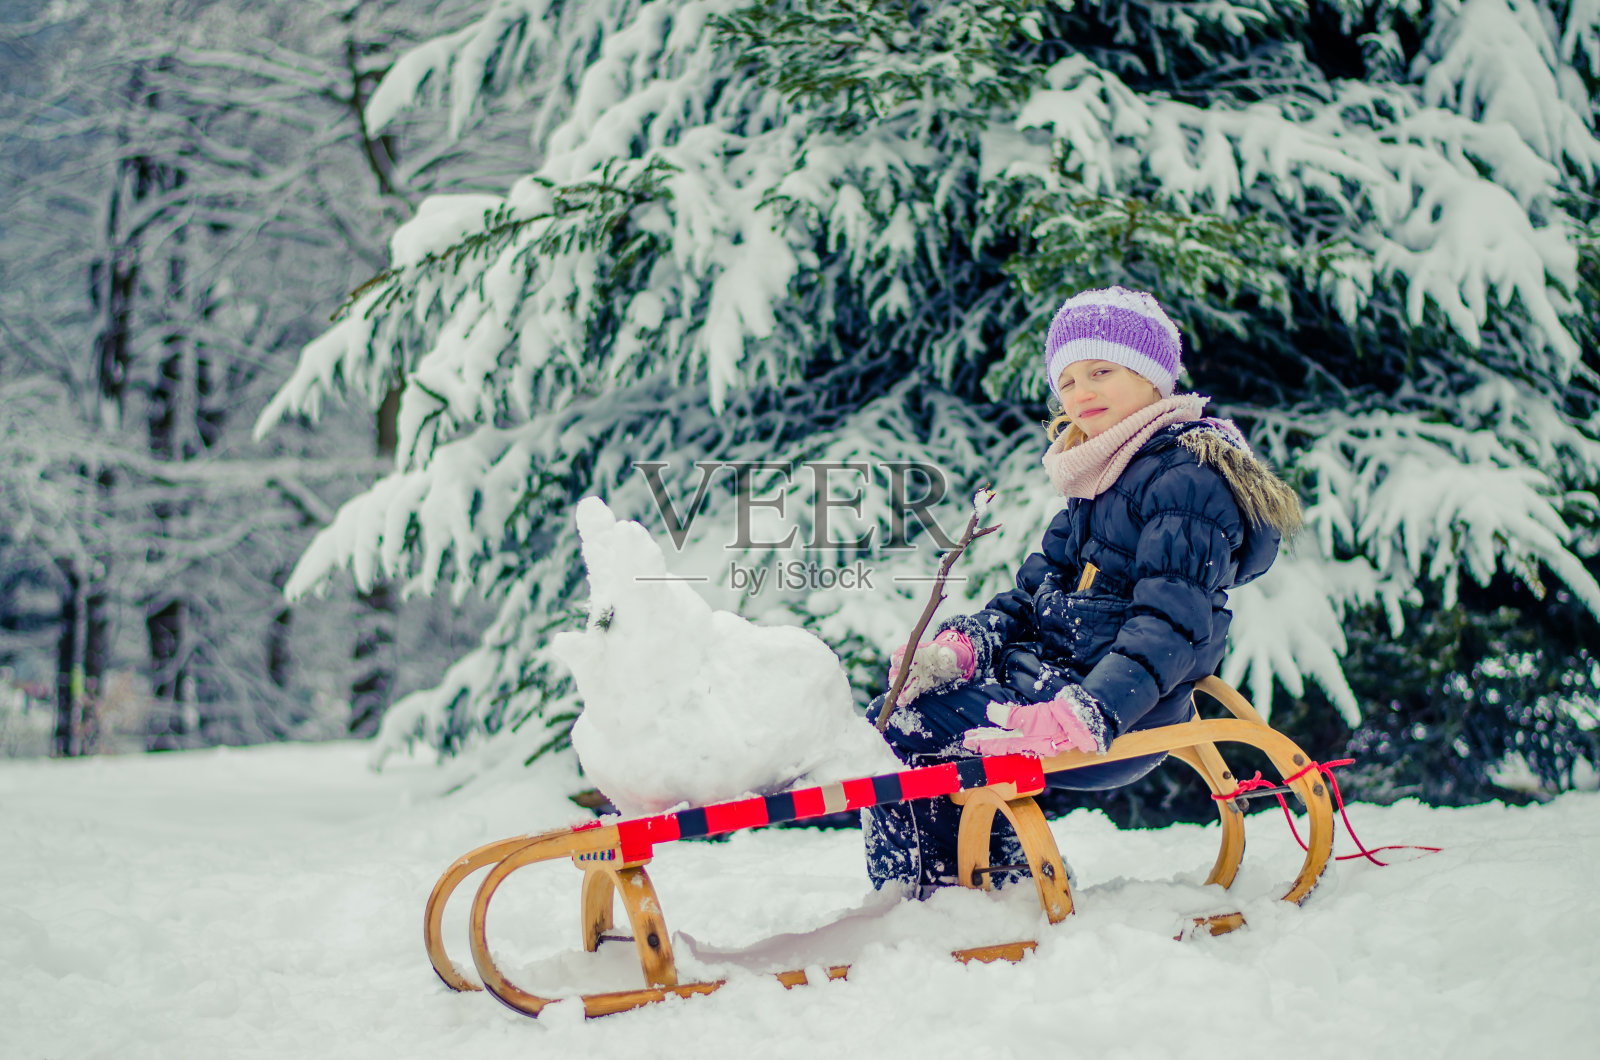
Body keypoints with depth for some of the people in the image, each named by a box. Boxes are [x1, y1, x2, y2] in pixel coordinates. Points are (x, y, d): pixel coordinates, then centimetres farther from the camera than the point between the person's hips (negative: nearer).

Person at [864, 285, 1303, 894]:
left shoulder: (1188, 477, -12)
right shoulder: (1098, 477, 18)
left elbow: (1173, 624, -22)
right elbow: (1034, 592, 16)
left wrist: (1086, 715, -37)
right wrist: (961, 645, -5)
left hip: (1119, 721, -10)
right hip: (1055, 679, 10)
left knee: (900, 731, -18)